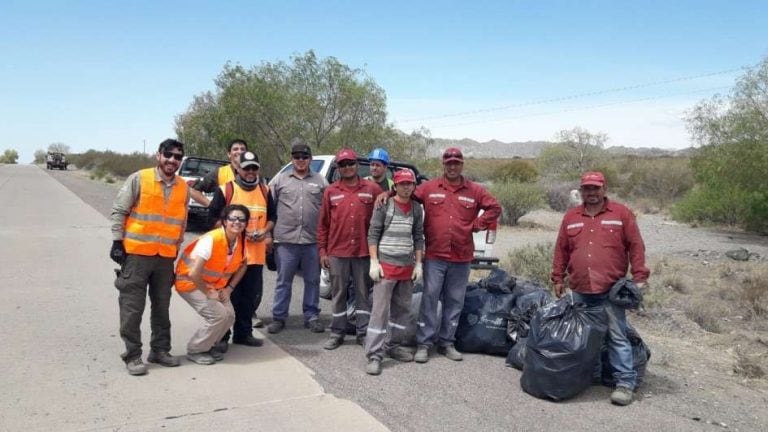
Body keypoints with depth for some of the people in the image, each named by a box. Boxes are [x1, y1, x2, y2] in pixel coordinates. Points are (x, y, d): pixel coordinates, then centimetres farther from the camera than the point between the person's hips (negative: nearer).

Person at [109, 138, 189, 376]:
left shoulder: (184, 188, 7)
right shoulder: (138, 179, -7)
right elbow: (118, 211, -4)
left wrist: (176, 250, 15)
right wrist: (118, 242, -9)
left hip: (166, 257, 5)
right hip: (136, 254, -4)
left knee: (162, 307, 13)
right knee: (132, 307, 0)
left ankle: (160, 350, 25)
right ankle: (132, 355, 10)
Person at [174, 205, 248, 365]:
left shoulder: (241, 241, -10)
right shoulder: (211, 240, -31)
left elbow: (242, 266, 9)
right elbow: (194, 274, -34)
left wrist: (229, 288, -2)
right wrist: (208, 293, -21)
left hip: (215, 285, 7)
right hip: (190, 282, -7)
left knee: (229, 316, -7)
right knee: (218, 315, -19)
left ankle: (207, 346, 17)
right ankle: (195, 350, 2)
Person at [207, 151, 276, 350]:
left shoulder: (265, 191, 11)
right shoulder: (225, 190, -3)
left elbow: (272, 217, 18)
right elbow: (214, 217, -4)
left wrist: (265, 232, -3)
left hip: (256, 254, 5)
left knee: (252, 297, 11)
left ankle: (243, 333, 25)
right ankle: (222, 336, 12)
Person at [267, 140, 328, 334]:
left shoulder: (320, 181, 8)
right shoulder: (280, 179, 8)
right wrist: (269, 233, 2)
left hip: (313, 240, 1)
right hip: (286, 239, 0)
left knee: (312, 280, 9)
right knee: (283, 281, 7)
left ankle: (312, 316, 20)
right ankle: (278, 317, 17)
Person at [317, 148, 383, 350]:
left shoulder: (372, 189, 0)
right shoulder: (331, 192, 4)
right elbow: (323, 224, 5)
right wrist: (322, 251, 1)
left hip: (364, 252, -1)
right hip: (337, 252, 1)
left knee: (363, 293, 9)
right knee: (338, 293, 10)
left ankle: (363, 333, 19)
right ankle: (337, 333, 20)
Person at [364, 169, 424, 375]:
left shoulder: (417, 209, 9)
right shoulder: (384, 205, -3)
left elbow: (418, 237, 13)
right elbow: (373, 234, -4)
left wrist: (418, 264, 7)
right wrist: (374, 262, -10)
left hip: (407, 267, 5)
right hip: (386, 265, -5)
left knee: (403, 309, 11)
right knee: (380, 310, -7)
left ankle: (392, 345, 26)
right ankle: (374, 355, -5)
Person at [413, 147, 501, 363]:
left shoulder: (475, 190, 5)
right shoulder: (428, 188, 2)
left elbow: (495, 208, 9)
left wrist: (476, 225, 1)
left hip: (461, 258, 2)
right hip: (434, 256, -2)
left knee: (455, 302, 9)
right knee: (429, 299, -2)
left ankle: (446, 342, 21)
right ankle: (424, 343, 6)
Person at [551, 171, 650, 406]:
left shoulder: (621, 213, 2)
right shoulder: (571, 217, 11)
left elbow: (636, 247, 0)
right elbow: (561, 250, 14)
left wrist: (639, 277, -5)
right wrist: (558, 278, 12)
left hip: (611, 290, -4)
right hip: (579, 290, 4)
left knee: (617, 336, -3)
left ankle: (625, 383, 3)